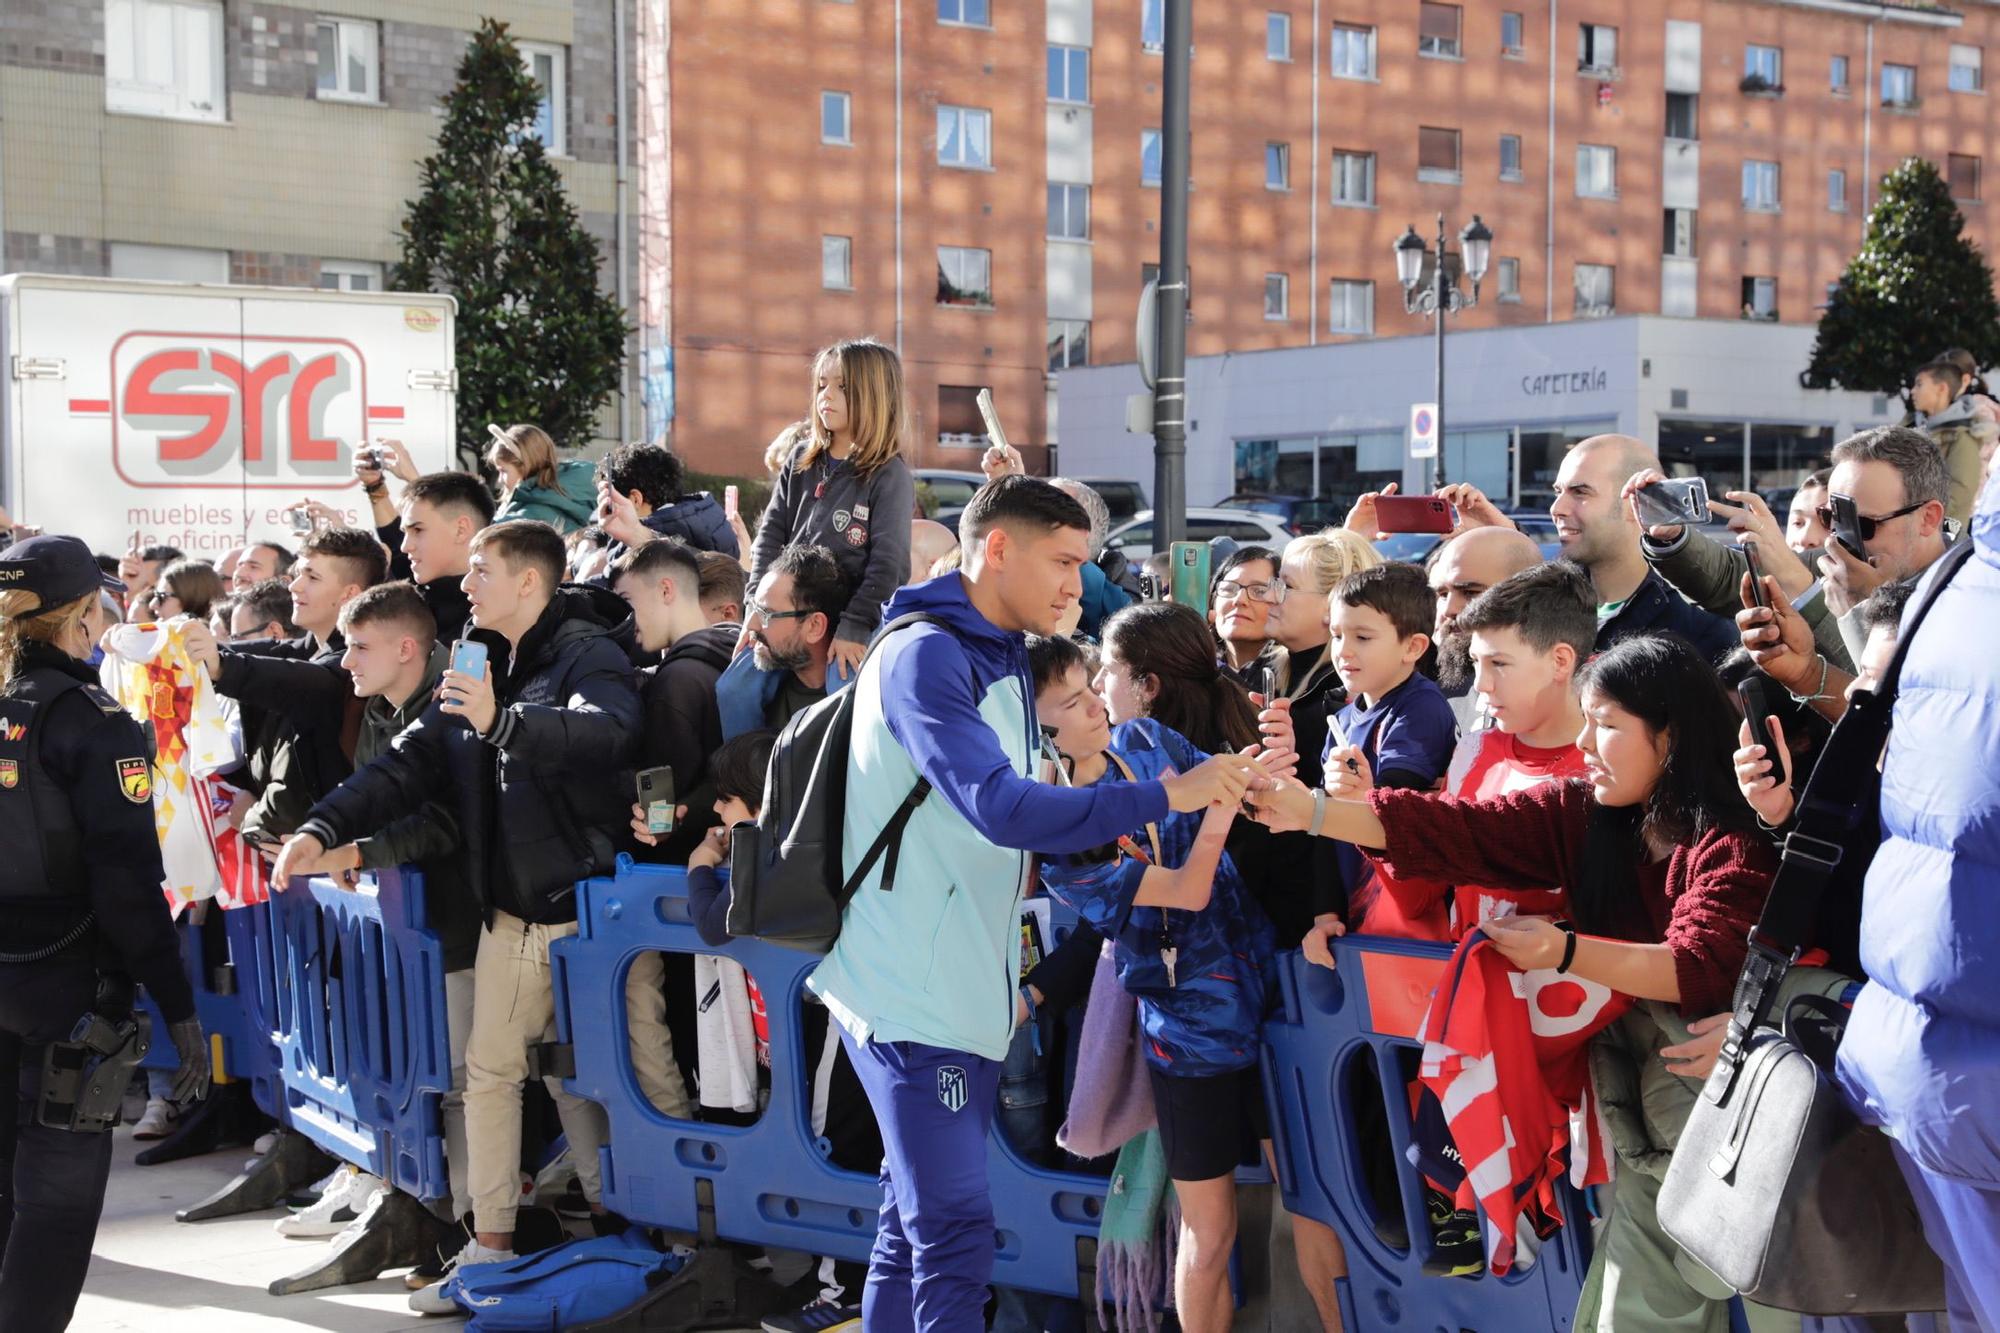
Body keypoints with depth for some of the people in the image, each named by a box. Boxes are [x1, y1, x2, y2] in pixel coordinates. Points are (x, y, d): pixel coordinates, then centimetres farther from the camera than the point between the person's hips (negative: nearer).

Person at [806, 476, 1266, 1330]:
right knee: (955, 1237, -10)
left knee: (914, 1226, 14)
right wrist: (1166, 796, -24)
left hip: (969, 993, 9)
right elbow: (1002, 808, -25)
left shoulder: (1003, 662, 14)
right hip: (911, 997, -9)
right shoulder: (926, 656, -15)